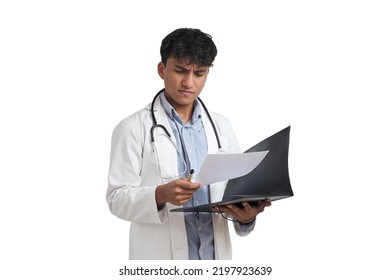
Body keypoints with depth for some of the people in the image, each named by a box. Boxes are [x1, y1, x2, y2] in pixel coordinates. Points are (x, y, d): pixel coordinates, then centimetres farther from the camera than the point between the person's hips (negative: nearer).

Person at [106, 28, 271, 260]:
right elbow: (118, 198, -8)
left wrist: (246, 213, -13)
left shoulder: (222, 127, 9)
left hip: (215, 255, 4)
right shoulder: (133, 129, -4)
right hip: (161, 264, -4)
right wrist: (161, 195, -26)